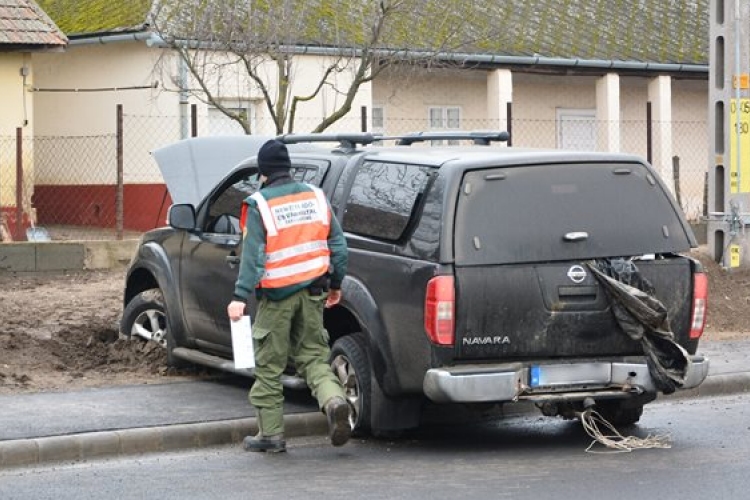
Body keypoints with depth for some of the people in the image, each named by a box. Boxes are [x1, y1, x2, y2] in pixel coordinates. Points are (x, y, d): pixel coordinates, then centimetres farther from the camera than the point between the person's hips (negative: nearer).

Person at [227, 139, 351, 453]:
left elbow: (252, 254, -16)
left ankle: (270, 434, 13)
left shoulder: (259, 205, -10)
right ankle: (335, 400, -16)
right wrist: (335, 284, 20)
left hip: (277, 297, -4)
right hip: (312, 292, 4)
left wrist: (240, 296, -17)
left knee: (269, 367, 7)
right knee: (313, 357, 12)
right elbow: (338, 244, 9)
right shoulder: (315, 197, 6)